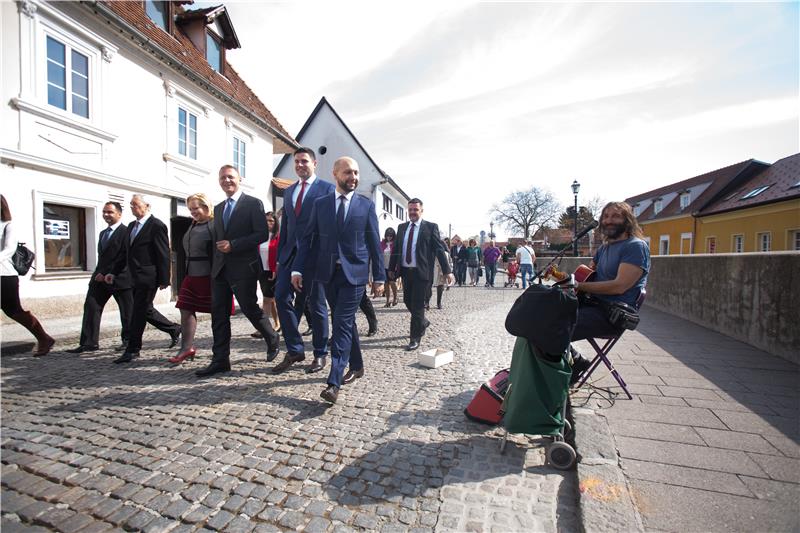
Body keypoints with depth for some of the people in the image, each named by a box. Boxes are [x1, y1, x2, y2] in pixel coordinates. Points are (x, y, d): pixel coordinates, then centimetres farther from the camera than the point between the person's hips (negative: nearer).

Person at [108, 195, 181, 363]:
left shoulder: (156, 226, -11)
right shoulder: (131, 226, 16)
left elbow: (164, 255, -14)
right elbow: (126, 252, 20)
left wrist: (164, 280, -15)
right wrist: (114, 272, 14)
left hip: (148, 277, -9)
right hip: (136, 278, 9)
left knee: (138, 313, -2)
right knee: (145, 310, 14)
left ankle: (132, 350, 8)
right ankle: (174, 329, 29)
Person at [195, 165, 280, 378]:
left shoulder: (253, 204, -3)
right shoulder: (218, 208, 18)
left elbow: (262, 234, -13)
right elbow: (216, 238, 22)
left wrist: (233, 245, -18)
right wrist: (215, 264, 14)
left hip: (243, 267, -7)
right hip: (220, 269, 7)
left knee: (250, 308, 0)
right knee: (219, 314, 5)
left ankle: (272, 339, 26)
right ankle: (220, 360, 13)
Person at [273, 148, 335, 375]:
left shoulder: (327, 189, 1)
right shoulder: (289, 191, 19)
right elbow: (284, 225, 18)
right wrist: (279, 256, 13)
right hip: (290, 253, 5)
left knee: (316, 304, 2)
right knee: (282, 298, -4)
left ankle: (320, 354, 17)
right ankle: (294, 350, 12)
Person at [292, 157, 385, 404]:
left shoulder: (367, 205, 2)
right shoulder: (320, 204, 8)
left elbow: (374, 243, 2)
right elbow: (308, 238, 7)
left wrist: (379, 277, 0)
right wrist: (298, 269, -3)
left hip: (354, 273, -3)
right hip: (328, 273, 3)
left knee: (342, 324, -9)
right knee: (345, 322, 14)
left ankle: (334, 383, -5)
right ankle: (356, 366, 32)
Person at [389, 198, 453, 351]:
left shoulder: (430, 227, -3)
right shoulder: (402, 227, 10)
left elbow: (440, 249, -6)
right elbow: (396, 249, 14)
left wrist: (447, 271, -10)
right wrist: (391, 268, 14)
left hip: (421, 272, -5)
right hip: (405, 271, 5)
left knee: (417, 305, -2)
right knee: (408, 301, 15)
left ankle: (415, 339, 11)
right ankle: (423, 322, 42)